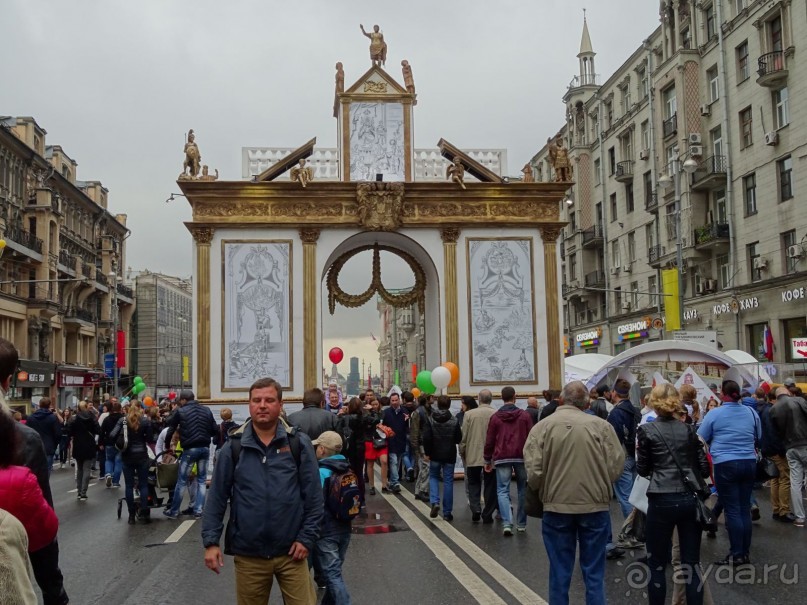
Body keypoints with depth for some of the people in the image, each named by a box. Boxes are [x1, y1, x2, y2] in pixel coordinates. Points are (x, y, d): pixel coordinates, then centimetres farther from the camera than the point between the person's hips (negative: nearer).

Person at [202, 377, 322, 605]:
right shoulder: (233, 447, -1)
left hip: (290, 552, -1)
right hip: (248, 555, 1)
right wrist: (211, 541, -4)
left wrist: (307, 538, -7)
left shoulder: (299, 443, -3)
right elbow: (217, 498, 2)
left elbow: (314, 496, -1)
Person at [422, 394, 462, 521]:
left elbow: (426, 438, -11)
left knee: (433, 477, 19)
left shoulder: (431, 420, -7)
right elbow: (458, 439, -3)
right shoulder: (454, 421, -8)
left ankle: (435, 502, -4)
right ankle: (447, 512, 8)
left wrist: (427, 453, -1)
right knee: (448, 482, 6)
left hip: (435, 455, 0)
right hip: (449, 455, 0)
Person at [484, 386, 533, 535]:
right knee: (522, 490, 13)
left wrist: (487, 460, 13)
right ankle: (521, 524, 18)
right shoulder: (524, 415, 2)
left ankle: (507, 523, -15)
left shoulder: (495, 417, 2)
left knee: (503, 491, 1)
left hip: (502, 458, -1)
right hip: (522, 457, 1)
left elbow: (489, 441, 3)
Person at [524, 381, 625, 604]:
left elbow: (533, 471, -12)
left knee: (559, 573, 11)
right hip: (595, 506, 0)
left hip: (556, 506, 0)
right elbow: (616, 466, -7)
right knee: (594, 572, 11)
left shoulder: (543, 426, -7)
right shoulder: (600, 425, -7)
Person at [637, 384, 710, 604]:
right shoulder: (688, 429, 6)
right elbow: (703, 466, 6)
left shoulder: (647, 430, -3)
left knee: (657, 563, 7)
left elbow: (642, 470, 2)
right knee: (692, 562, 9)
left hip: (662, 500, -3)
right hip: (690, 499, 3)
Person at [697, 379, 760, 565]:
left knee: (733, 510, -1)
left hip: (726, 465, -4)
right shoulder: (751, 413, 5)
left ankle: (737, 555, 0)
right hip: (749, 463, 4)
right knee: (745, 509, 10)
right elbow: (758, 437, 20)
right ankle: (745, 553, 15)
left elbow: (700, 439, 0)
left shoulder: (714, 414, -7)